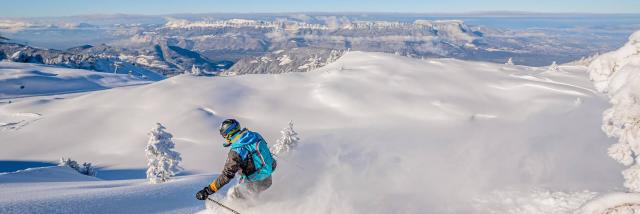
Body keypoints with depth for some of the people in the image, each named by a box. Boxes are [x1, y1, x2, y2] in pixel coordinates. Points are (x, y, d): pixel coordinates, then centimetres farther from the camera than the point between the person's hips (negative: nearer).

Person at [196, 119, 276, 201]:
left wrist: (207, 191, -19)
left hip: (256, 183, -7)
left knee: (232, 194, 11)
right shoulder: (255, 136, -4)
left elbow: (226, 175, -24)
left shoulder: (236, 151, -23)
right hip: (268, 179, 7)